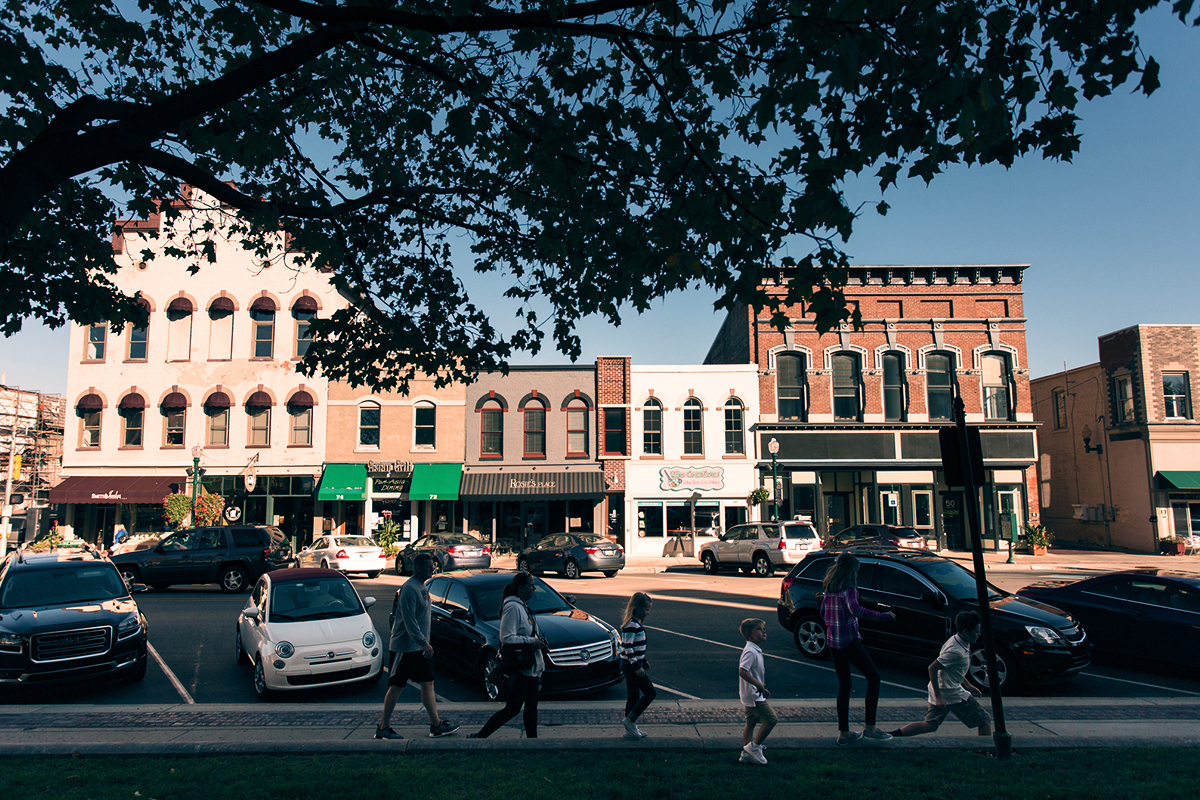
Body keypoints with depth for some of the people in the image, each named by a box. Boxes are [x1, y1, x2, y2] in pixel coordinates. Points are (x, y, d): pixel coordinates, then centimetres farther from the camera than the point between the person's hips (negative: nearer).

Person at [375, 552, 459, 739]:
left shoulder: (423, 587, 12)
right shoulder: (409, 588, -18)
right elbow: (409, 620, -23)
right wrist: (424, 643, -25)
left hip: (421, 647, 9)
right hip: (405, 647, -9)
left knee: (428, 683, 10)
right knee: (396, 686, 0)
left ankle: (436, 724, 15)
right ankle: (383, 728, 11)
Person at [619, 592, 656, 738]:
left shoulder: (636, 623, 11)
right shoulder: (631, 625, -20)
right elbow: (628, 648, -23)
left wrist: (643, 661, 24)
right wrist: (637, 667, -23)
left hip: (632, 665, 10)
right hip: (631, 665, -10)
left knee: (633, 696, 14)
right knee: (650, 693, -5)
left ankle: (631, 730, 21)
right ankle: (630, 720, 0)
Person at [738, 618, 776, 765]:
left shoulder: (756, 651, 13)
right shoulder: (750, 652, -21)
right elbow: (742, 671, -30)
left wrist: (762, 688, 21)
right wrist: (758, 685, -28)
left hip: (752, 696, 10)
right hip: (753, 696, -10)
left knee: (750, 724, 14)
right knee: (771, 719, -8)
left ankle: (746, 754, 21)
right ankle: (754, 746, 1)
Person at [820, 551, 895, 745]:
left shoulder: (829, 587, 10)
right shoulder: (848, 587, -14)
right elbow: (855, 609, -30)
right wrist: (882, 615, -27)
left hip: (832, 641, 8)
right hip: (849, 640, -8)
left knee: (844, 685, 13)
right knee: (874, 677, 3)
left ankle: (844, 733, 14)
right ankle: (870, 727, 2)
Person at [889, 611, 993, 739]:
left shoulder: (956, 640, 6)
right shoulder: (956, 651, -25)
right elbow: (932, 668, -26)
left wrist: (967, 685, 22)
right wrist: (938, 696, -22)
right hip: (952, 694, -10)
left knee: (931, 725, 12)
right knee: (985, 721, 2)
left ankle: (895, 734, 9)